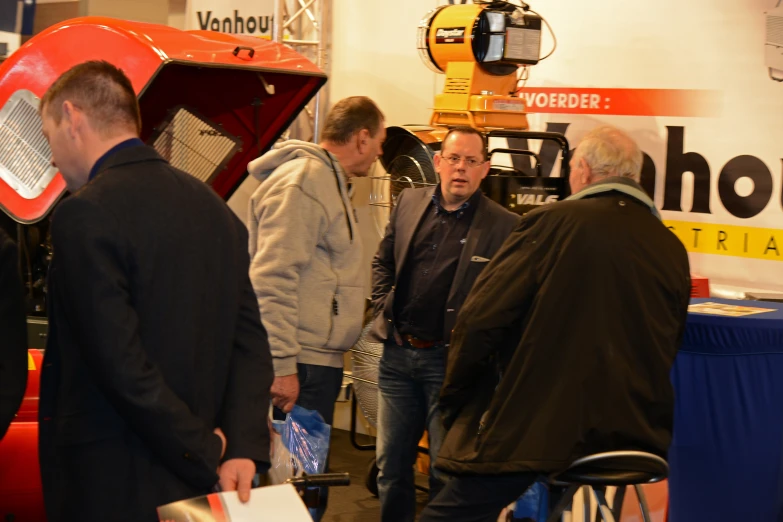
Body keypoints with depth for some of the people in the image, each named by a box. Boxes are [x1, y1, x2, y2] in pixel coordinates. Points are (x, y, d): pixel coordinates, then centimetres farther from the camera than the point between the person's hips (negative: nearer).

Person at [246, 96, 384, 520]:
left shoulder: (328, 181, 18)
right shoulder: (302, 183, -14)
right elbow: (271, 279, -22)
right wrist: (282, 366, -24)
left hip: (318, 360, 10)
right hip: (302, 364, -10)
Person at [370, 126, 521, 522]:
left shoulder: (503, 226, -8)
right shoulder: (409, 203, 7)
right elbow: (383, 262, 18)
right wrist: (384, 310, 6)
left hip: (450, 360, -4)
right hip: (397, 353, 5)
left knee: (446, 472, 4)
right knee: (391, 466, 13)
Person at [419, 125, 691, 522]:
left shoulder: (553, 223, -9)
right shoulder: (672, 250, 4)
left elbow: (481, 321, -11)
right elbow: (667, 349, 13)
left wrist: (455, 400, 3)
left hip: (530, 430, -6)